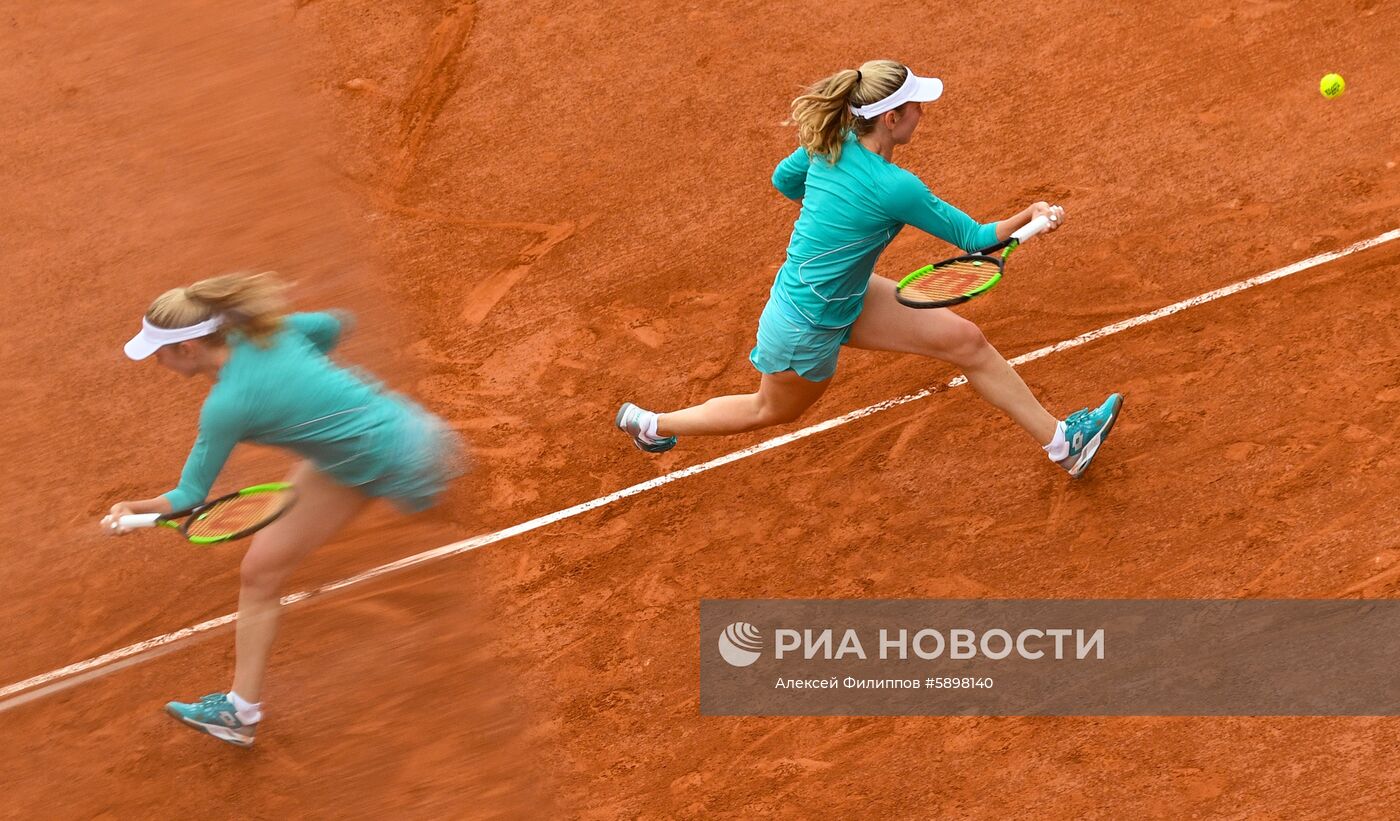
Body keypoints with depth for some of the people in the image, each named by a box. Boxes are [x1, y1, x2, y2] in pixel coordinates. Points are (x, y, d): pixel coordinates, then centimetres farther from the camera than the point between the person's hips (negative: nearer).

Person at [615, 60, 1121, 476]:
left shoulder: (834, 141, -12)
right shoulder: (894, 186, -33)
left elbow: (783, 179, 9)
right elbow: (974, 239, -22)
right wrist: (1030, 217, -8)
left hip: (846, 297, 8)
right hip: (807, 326, -8)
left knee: (964, 340, 4)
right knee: (774, 410, 23)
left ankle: (1061, 442, 16)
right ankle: (649, 423, 43)